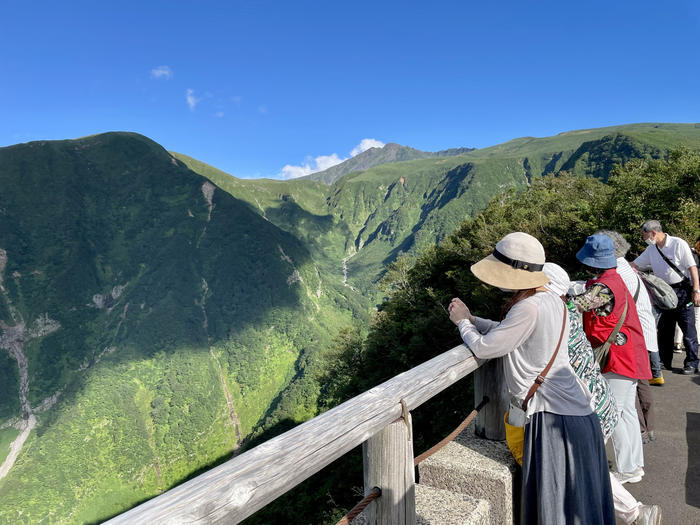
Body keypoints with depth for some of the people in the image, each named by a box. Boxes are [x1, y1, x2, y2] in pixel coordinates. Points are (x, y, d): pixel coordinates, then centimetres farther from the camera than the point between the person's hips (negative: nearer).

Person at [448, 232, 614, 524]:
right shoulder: (551, 299, 6)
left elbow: (483, 348, -16)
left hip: (552, 416, -9)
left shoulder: (529, 308, -23)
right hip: (574, 411, 9)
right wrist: (471, 319, 11)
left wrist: (463, 322, 2)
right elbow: (508, 332, 17)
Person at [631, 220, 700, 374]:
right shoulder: (651, 250, 7)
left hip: (682, 291, -6)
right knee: (664, 329, 10)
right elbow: (635, 265, 13)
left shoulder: (678, 244, -11)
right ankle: (665, 362, 20)